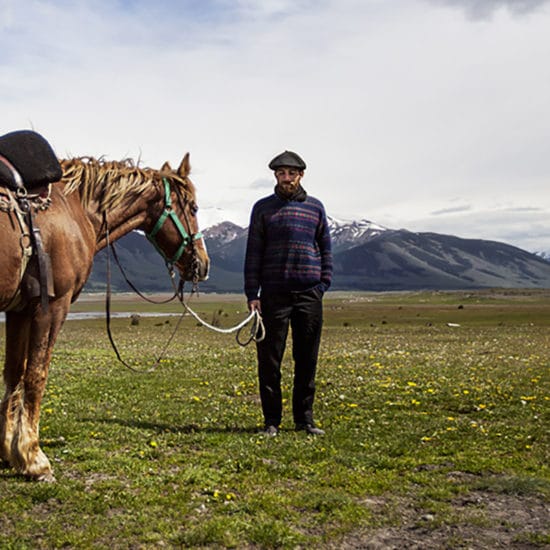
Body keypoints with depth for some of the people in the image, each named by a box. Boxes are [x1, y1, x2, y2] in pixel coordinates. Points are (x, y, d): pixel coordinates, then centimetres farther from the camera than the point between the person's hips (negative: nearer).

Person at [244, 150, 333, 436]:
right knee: (269, 359, 1)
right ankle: (271, 420, 12)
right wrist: (252, 294, -3)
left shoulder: (315, 207, 11)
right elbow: (253, 253, 3)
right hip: (274, 294, -1)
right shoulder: (263, 208, 6)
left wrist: (324, 284, 3)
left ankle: (305, 418, 18)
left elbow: (325, 249, 14)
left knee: (307, 359, 7)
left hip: (309, 294, 2)